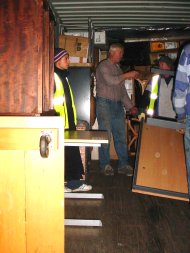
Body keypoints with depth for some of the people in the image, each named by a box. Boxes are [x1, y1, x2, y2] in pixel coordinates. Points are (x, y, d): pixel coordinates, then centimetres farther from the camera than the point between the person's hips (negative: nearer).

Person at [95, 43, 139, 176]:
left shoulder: (118, 68, 20)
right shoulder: (103, 66, -2)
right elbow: (110, 81, -20)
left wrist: (130, 106, 14)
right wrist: (127, 75, -17)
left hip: (117, 105, 7)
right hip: (105, 103, -7)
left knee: (121, 135, 4)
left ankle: (123, 164, 9)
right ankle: (105, 165, 4)